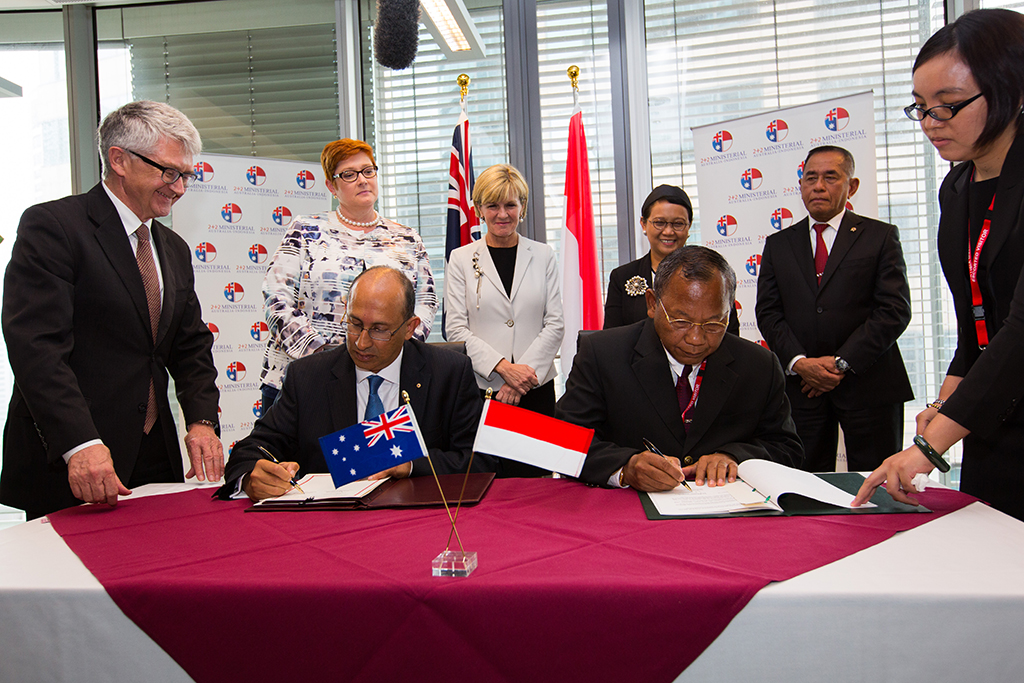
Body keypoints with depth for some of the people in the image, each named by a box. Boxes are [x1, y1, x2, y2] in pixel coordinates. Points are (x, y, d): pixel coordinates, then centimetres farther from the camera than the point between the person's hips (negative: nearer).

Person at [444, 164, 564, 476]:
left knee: (532, 480, 0)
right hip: (479, 389, -1)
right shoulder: (461, 259, 6)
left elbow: (555, 324, 4)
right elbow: (456, 329, 0)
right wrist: (502, 367, -13)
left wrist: (523, 373, -8)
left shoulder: (543, 256, 9)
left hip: (536, 389, 1)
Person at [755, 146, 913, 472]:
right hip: (802, 384, 2)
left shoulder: (881, 236, 5)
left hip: (867, 384, -2)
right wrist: (799, 362, -10)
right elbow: (768, 313, 6)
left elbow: (895, 310, -4)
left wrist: (842, 363, -12)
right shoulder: (778, 244, 13)